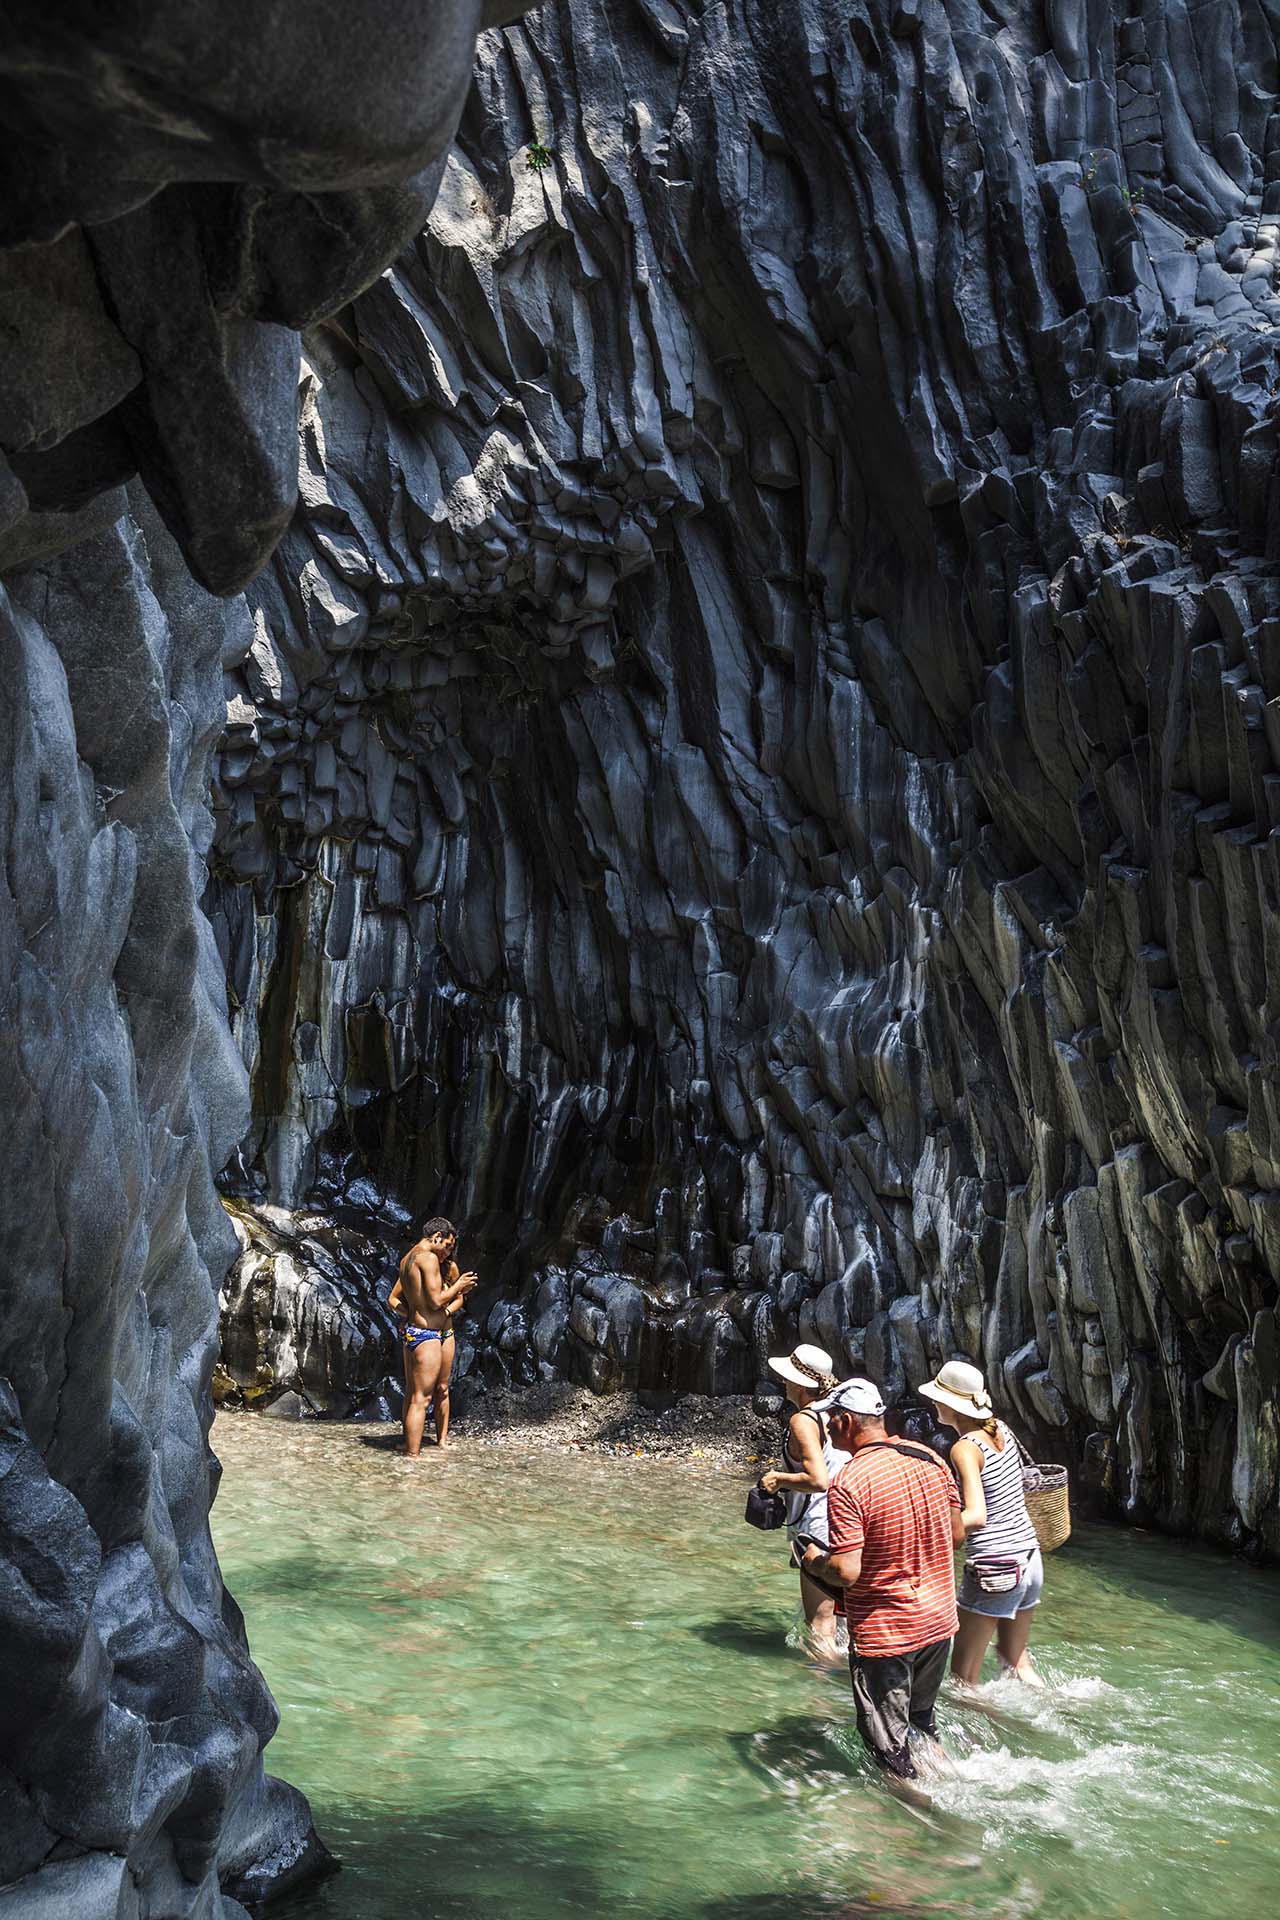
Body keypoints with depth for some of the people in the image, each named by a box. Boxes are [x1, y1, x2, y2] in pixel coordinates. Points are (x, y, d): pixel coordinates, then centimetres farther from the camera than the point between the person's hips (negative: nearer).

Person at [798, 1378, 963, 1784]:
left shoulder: (848, 1484, -24)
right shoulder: (930, 1459, -4)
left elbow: (847, 1571, -27)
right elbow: (957, 1535, 6)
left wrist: (814, 1560, -6)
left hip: (884, 1634, -7)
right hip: (939, 1621, 7)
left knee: (889, 1744, 13)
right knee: (921, 1717, 30)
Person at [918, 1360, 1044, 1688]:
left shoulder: (965, 1448, -18)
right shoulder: (1001, 1430, 4)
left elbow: (976, 1516, -29)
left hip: (993, 1570, -8)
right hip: (1030, 1560, 8)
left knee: (963, 1678, 5)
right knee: (1015, 1660, 26)